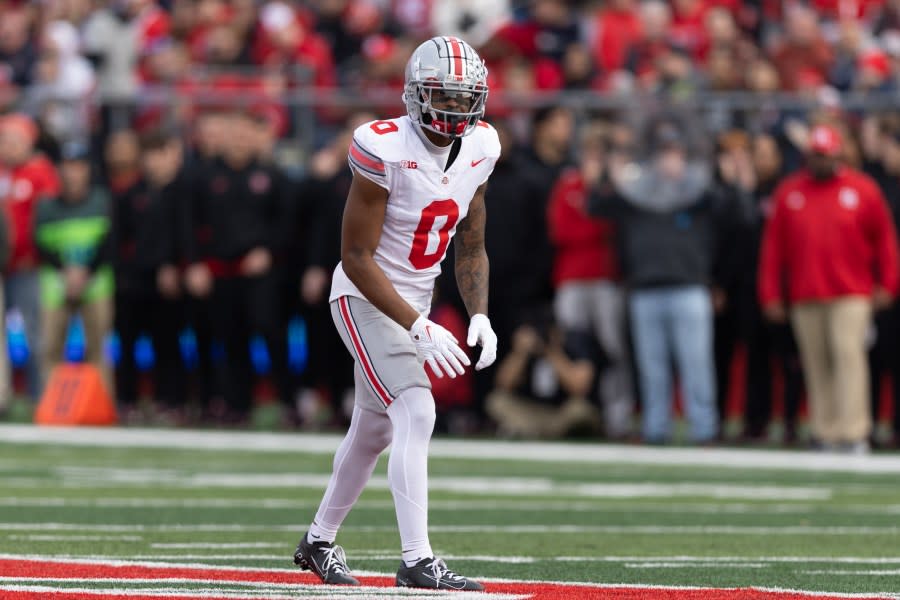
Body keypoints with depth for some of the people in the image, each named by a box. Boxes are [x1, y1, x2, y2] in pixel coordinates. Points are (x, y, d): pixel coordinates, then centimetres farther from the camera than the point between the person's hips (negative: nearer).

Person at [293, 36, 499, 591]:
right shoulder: (385, 151, -25)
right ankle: (417, 560, -24)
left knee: (373, 430, 18)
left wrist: (480, 316, -8)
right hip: (367, 298, -8)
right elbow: (357, 258, -22)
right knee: (417, 414, -22)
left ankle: (319, 541, 37)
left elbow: (471, 248, 8)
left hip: (415, 301, 8)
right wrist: (419, 330, -26)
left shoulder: (478, 150, -3)